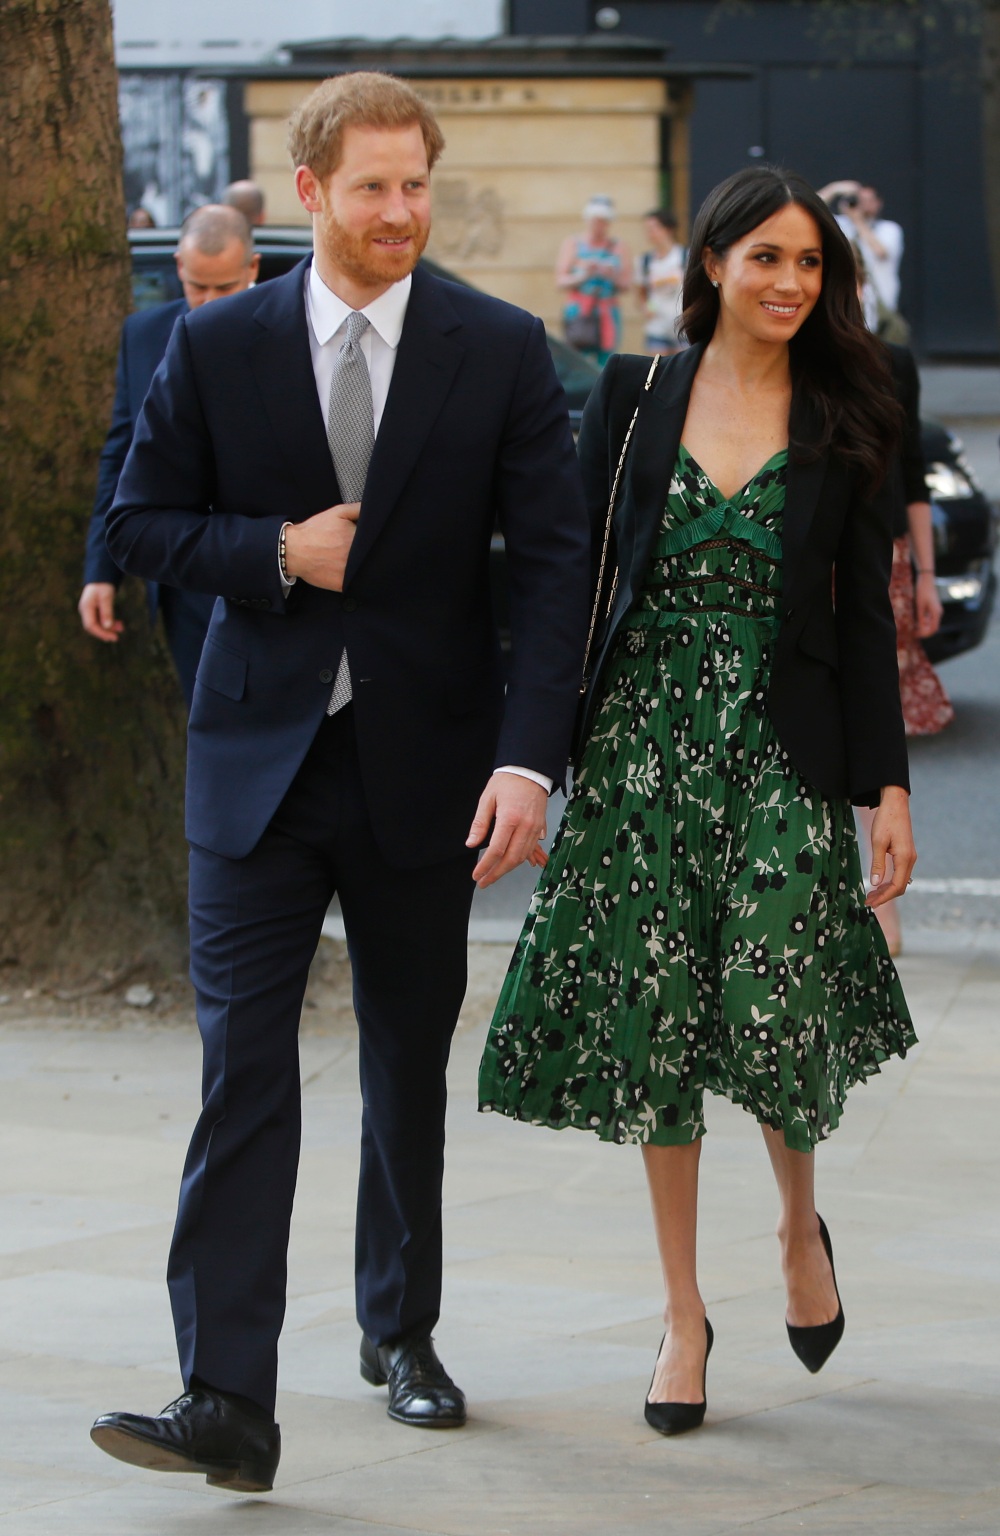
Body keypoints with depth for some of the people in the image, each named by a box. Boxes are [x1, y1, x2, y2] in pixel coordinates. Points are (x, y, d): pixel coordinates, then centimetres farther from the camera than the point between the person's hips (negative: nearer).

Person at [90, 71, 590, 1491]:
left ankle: (401, 1330, 34)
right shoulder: (218, 346, 0)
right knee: (242, 1066, -9)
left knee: (410, 1064, 14)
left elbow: (552, 562, -6)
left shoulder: (501, 351, -2)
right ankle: (227, 1400, -13)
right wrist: (276, 553, -13)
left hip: (423, 761, 1)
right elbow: (144, 522, 6)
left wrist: (530, 758, -17)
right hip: (260, 755, -1)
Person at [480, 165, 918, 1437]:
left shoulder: (842, 423, 4)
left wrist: (887, 784, -1)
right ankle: (684, 1314, 14)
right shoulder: (633, 397, 4)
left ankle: (800, 1226, 23)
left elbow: (866, 616, 5)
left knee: (777, 1018, -10)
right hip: (645, 743, 1)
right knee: (656, 1027, 1)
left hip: (782, 754, -1)